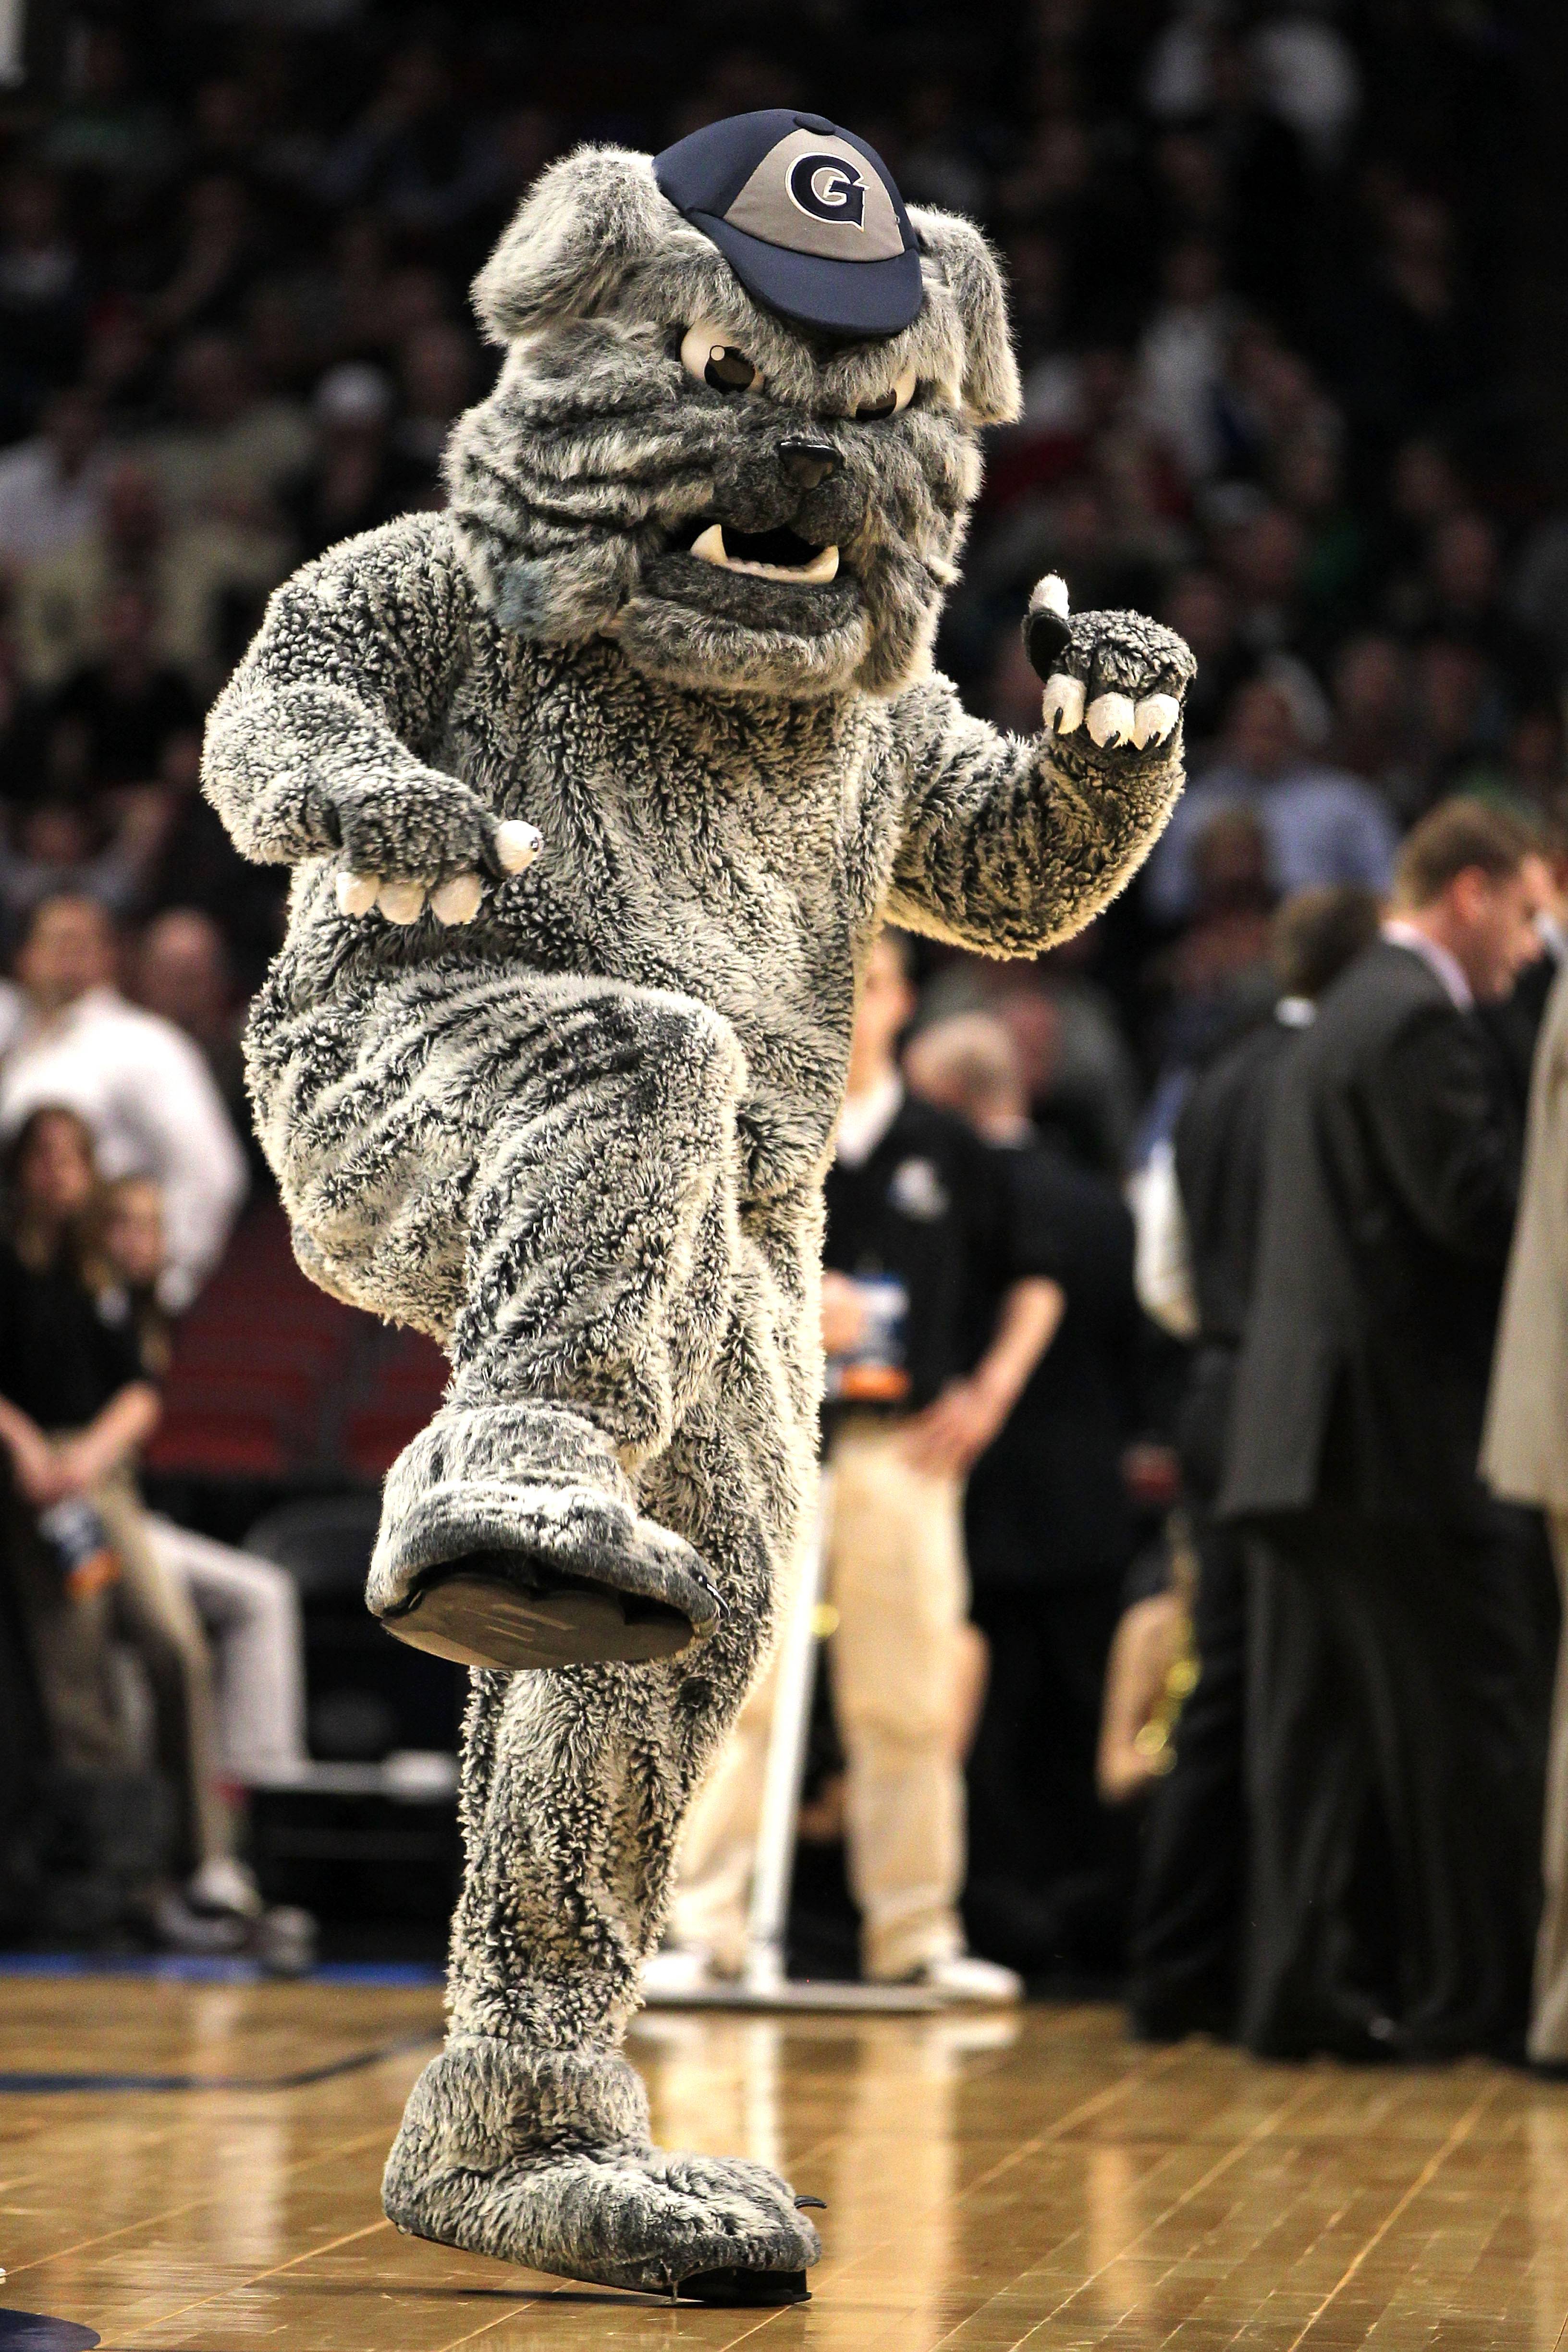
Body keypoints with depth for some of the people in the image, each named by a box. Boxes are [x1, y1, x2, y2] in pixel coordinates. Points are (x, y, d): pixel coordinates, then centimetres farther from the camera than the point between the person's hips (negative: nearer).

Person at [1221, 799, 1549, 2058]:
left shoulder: (1351, 1015, 21)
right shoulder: (1424, 1021, -11)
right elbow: (1481, 1207, -19)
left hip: (1308, 1434, 10)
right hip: (1407, 1434, -10)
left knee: (1322, 1729, 8)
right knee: (1468, 1718, -3)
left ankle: (1306, 1987, 8)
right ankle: (1475, 1994, 1)